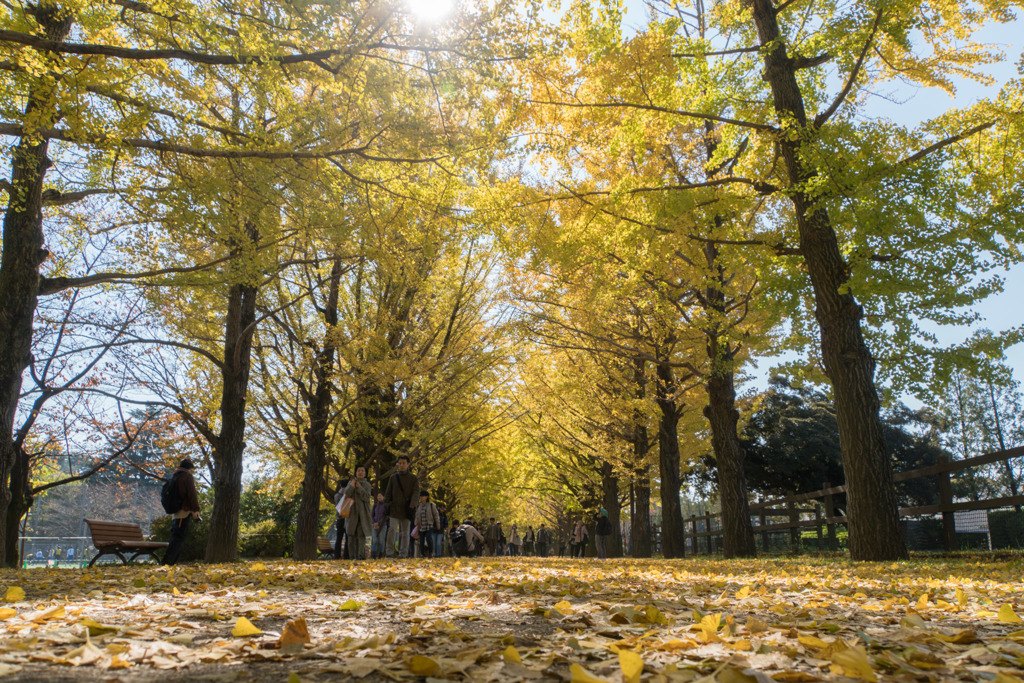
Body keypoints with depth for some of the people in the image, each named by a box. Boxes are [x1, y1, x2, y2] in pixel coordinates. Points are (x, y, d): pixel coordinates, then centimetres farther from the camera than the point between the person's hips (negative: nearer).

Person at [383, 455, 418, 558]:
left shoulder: (413, 478, 6)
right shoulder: (393, 477, 10)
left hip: (406, 510, 0)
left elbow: (416, 493, -4)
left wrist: (412, 504, -20)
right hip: (394, 509, 0)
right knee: (392, 530, -12)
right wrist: (386, 506, 3)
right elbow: (388, 493, 11)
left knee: (405, 532, 4)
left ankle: (403, 554, 10)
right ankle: (389, 553, -12)